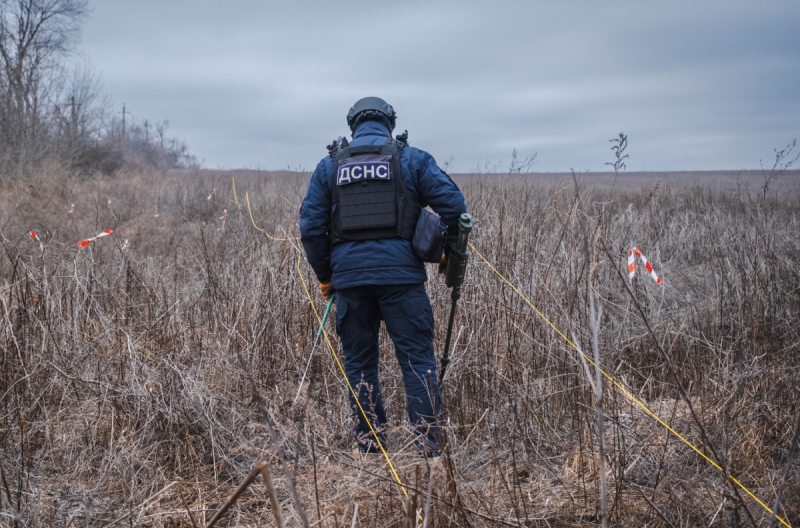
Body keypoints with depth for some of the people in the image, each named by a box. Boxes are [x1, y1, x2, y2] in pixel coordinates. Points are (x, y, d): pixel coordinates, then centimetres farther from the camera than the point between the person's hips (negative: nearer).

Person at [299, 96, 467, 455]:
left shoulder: (329, 165, 11)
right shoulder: (411, 159, 5)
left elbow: (311, 227, 7)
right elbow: (453, 205, -2)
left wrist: (324, 277, 16)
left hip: (349, 275, 2)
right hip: (401, 274, -2)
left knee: (358, 362, 12)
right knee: (417, 359, 2)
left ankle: (369, 445, 16)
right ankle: (429, 445, 0)